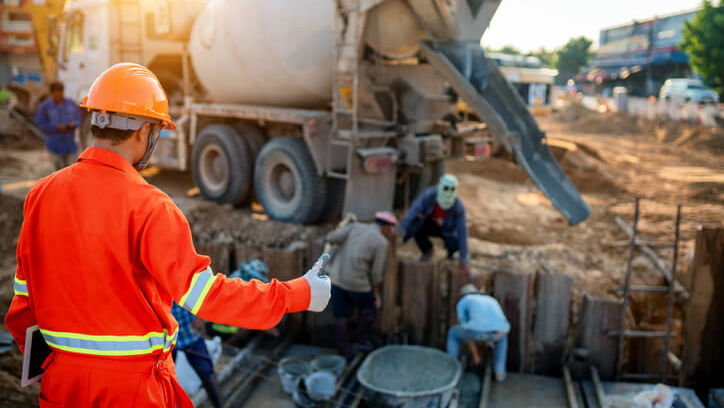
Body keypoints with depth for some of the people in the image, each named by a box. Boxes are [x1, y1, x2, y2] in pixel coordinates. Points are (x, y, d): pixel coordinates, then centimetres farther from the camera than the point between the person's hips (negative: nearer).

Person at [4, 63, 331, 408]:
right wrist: (298, 293, -13)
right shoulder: (149, 207, -21)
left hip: (63, 378, 5)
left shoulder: (41, 194, -2)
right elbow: (204, 294, -20)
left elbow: (25, 295, 6)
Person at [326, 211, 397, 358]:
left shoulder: (356, 226, 5)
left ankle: (344, 351, 21)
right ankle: (361, 339, 27)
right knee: (369, 306, 24)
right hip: (357, 281, -4)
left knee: (341, 316, 15)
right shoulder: (381, 243, -6)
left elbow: (331, 238, -3)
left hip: (336, 277, 4)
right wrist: (376, 292, 8)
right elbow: (376, 272, -5)